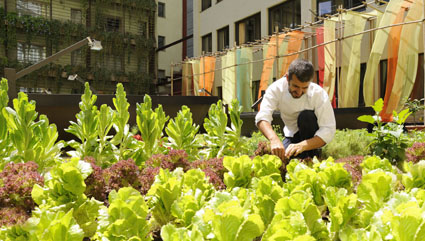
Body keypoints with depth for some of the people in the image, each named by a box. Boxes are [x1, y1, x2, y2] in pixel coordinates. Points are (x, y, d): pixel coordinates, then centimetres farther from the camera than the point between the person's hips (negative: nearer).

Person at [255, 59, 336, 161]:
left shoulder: (319, 94, -27)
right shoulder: (276, 88, -22)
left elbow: (328, 130, -31)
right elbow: (262, 117, -34)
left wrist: (302, 145, -48)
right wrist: (274, 139, -55)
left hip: (313, 136, -2)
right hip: (292, 135, 2)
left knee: (306, 116, -32)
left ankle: (311, 157, -13)